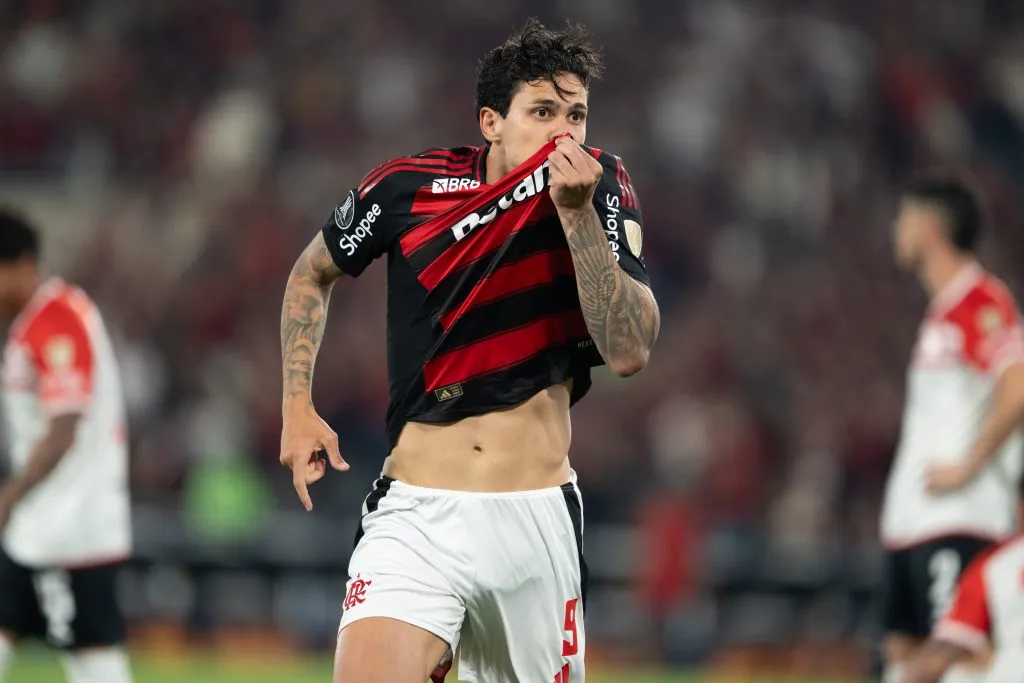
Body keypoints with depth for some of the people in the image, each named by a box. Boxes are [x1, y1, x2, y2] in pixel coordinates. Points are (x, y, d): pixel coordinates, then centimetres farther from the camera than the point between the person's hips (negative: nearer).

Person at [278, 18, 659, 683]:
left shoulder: (599, 187, -2)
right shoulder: (406, 189, -3)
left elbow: (631, 352, -12)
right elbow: (312, 274, 17)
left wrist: (578, 213, -18)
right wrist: (298, 408, 8)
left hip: (539, 520, 1)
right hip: (417, 517, -1)